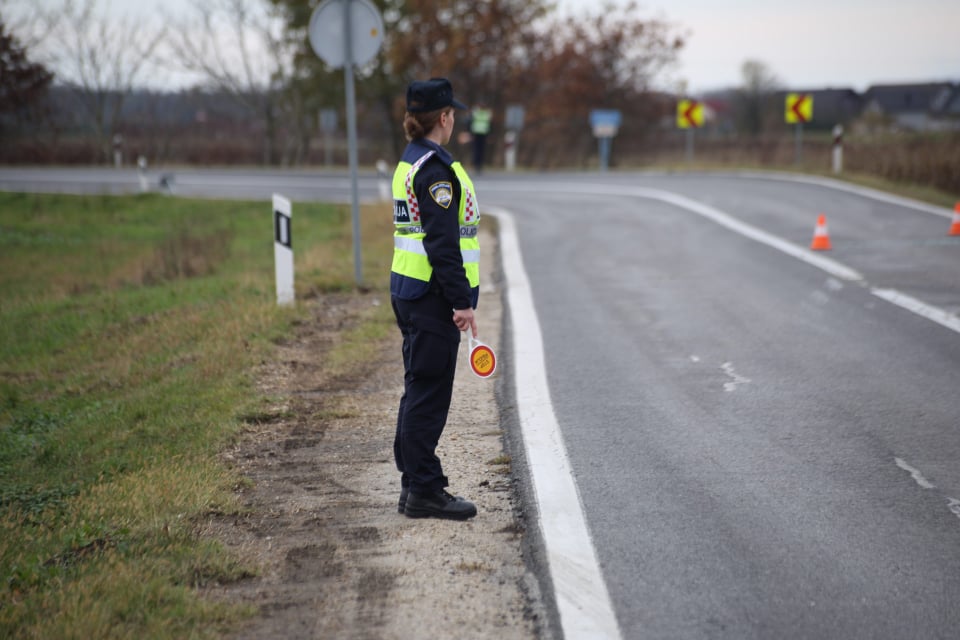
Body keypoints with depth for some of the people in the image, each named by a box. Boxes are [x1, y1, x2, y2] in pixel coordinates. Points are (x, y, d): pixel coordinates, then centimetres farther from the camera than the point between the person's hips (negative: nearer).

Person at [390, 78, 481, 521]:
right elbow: (442, 242, -21)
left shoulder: (409, 163, 15)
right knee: (429, 393, -5)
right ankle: (424, 490, 1)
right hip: (433, 295, -10)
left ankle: (413, 484, 20)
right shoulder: (435, 169, -16)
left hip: (409, 289, 10)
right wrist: (461, 301, -19)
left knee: (419, 390, 14)